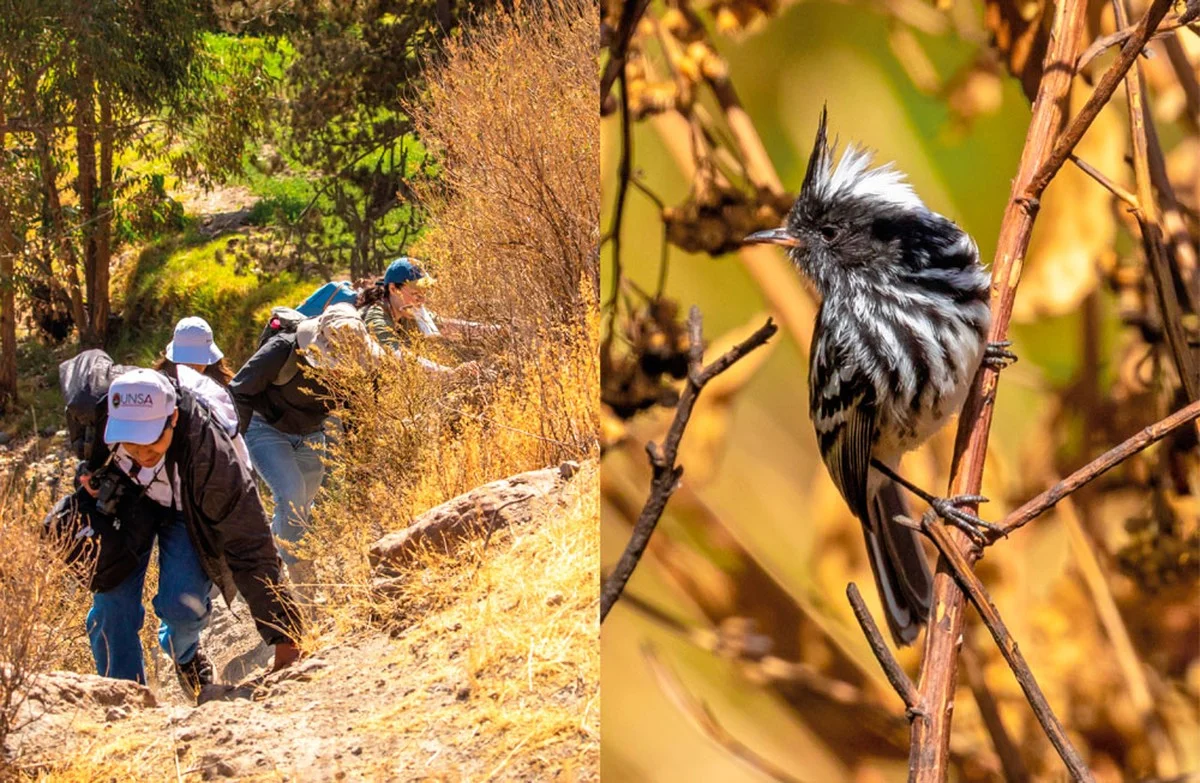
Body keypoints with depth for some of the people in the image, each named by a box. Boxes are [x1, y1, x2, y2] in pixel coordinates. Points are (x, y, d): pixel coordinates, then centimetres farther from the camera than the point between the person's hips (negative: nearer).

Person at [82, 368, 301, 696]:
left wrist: (283, 635, -35)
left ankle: (184, 653, 18)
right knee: (110, 604, -13)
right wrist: (87, 470, -16)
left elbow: (249, 544, -36)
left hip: (186, 511, -2)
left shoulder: (208, 451, -41)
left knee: (183, 606, -19)